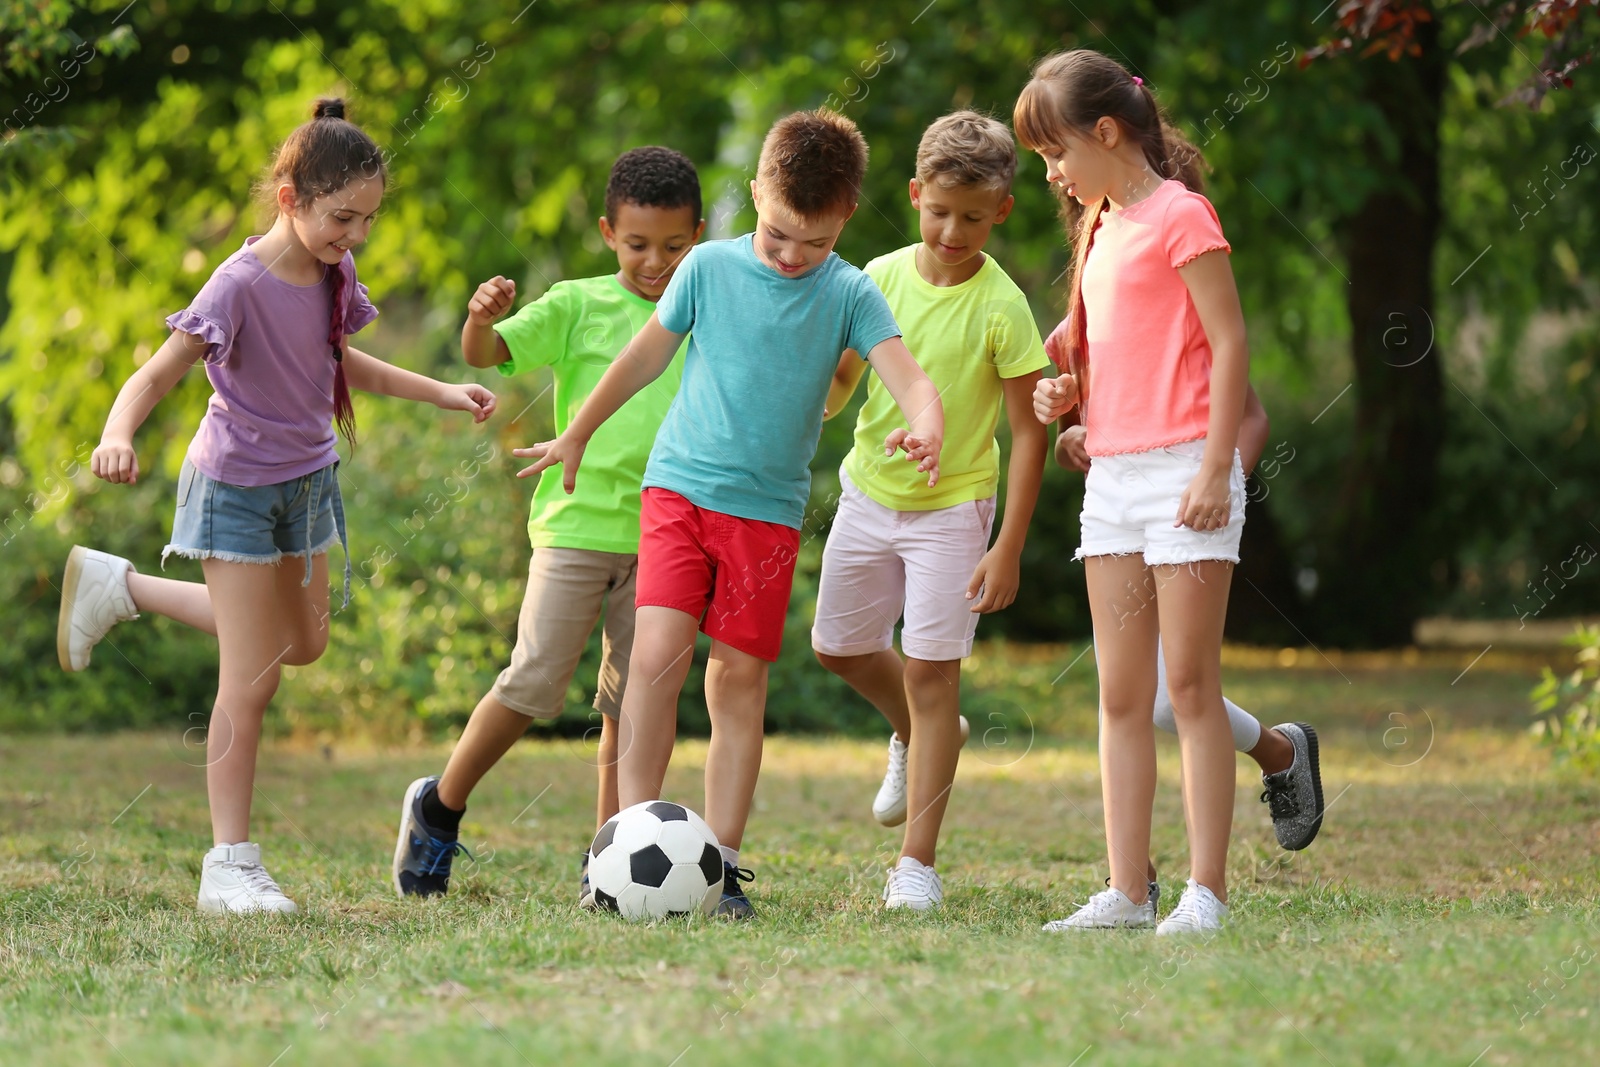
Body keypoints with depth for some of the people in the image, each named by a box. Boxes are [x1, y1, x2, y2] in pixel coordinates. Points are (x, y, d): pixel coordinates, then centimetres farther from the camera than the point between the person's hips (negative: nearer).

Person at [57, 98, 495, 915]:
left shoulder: (334, 275, -3)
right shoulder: (242, 284, -26)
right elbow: (157, 373, -30)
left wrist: (439, 392, 13)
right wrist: (118, 435, -49)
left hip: (308, 480, 8)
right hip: (239, 487, -8)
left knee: (303, 644, 23)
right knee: (250, 681, -7)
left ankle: (121, 587, 35)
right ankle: (230, 865, 1)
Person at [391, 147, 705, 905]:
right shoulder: (578, 307, 0)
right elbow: (487, 354, -10)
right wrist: (482, 318, -30)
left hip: (660, 537, 3)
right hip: (577, 524, -3)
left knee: (631, 702, 4)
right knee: (536, 682, -8)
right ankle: (438, 807, 11)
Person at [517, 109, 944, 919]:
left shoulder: (850, 296, -1)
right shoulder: (711, 267, 1)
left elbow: (906, 375, -13)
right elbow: (646, 355, 13)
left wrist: (925, 424, -36)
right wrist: (577, 436, 22)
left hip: (769, 509, 0)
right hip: (680, 487, 0)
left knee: (741, 677, 2)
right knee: (659, 649, -15)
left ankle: (721, 861, 7)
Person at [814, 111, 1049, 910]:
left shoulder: (1001, 307, -16)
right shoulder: (881, 278, -4)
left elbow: (1028, 432, -13)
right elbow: (841, 379, 8)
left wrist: (1008, 547, -16)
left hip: (952, 507, -5)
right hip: (869, 491, 5)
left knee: (930, 669, -7)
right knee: (837, 644, 16)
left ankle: (917, 863, -2)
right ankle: (913, 737, 47)